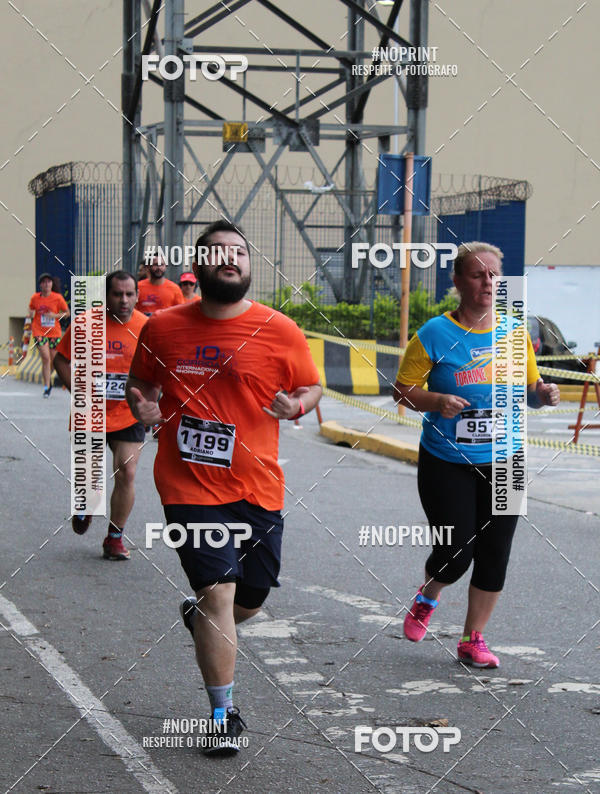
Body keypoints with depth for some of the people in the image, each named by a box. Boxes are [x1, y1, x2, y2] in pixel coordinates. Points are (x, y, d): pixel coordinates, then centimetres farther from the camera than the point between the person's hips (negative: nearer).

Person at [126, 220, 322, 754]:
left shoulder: (281, 332, -2)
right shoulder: (163, 329, 1)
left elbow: (312, 386, 9)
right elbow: (141, 382, 16)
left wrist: (297, 405, -13)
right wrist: (142, 404, -6)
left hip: (258, 487, 2)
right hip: (190, 487, -2)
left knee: (252, 598, 11)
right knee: (218, 590, -10)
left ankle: (202, 618, 47)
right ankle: (224, 715, 2)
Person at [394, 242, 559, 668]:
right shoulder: (435, 334, -8)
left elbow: (528, 389, 14)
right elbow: (404, 390, -4)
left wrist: (542, 393, -9)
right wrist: (437, 401, -22)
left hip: (502, 463, 3)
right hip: (446, 463, -3)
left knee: (494, 555, 4)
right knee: (455, 552, -5)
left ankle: (473, 638, 22)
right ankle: (428, 600, 31)